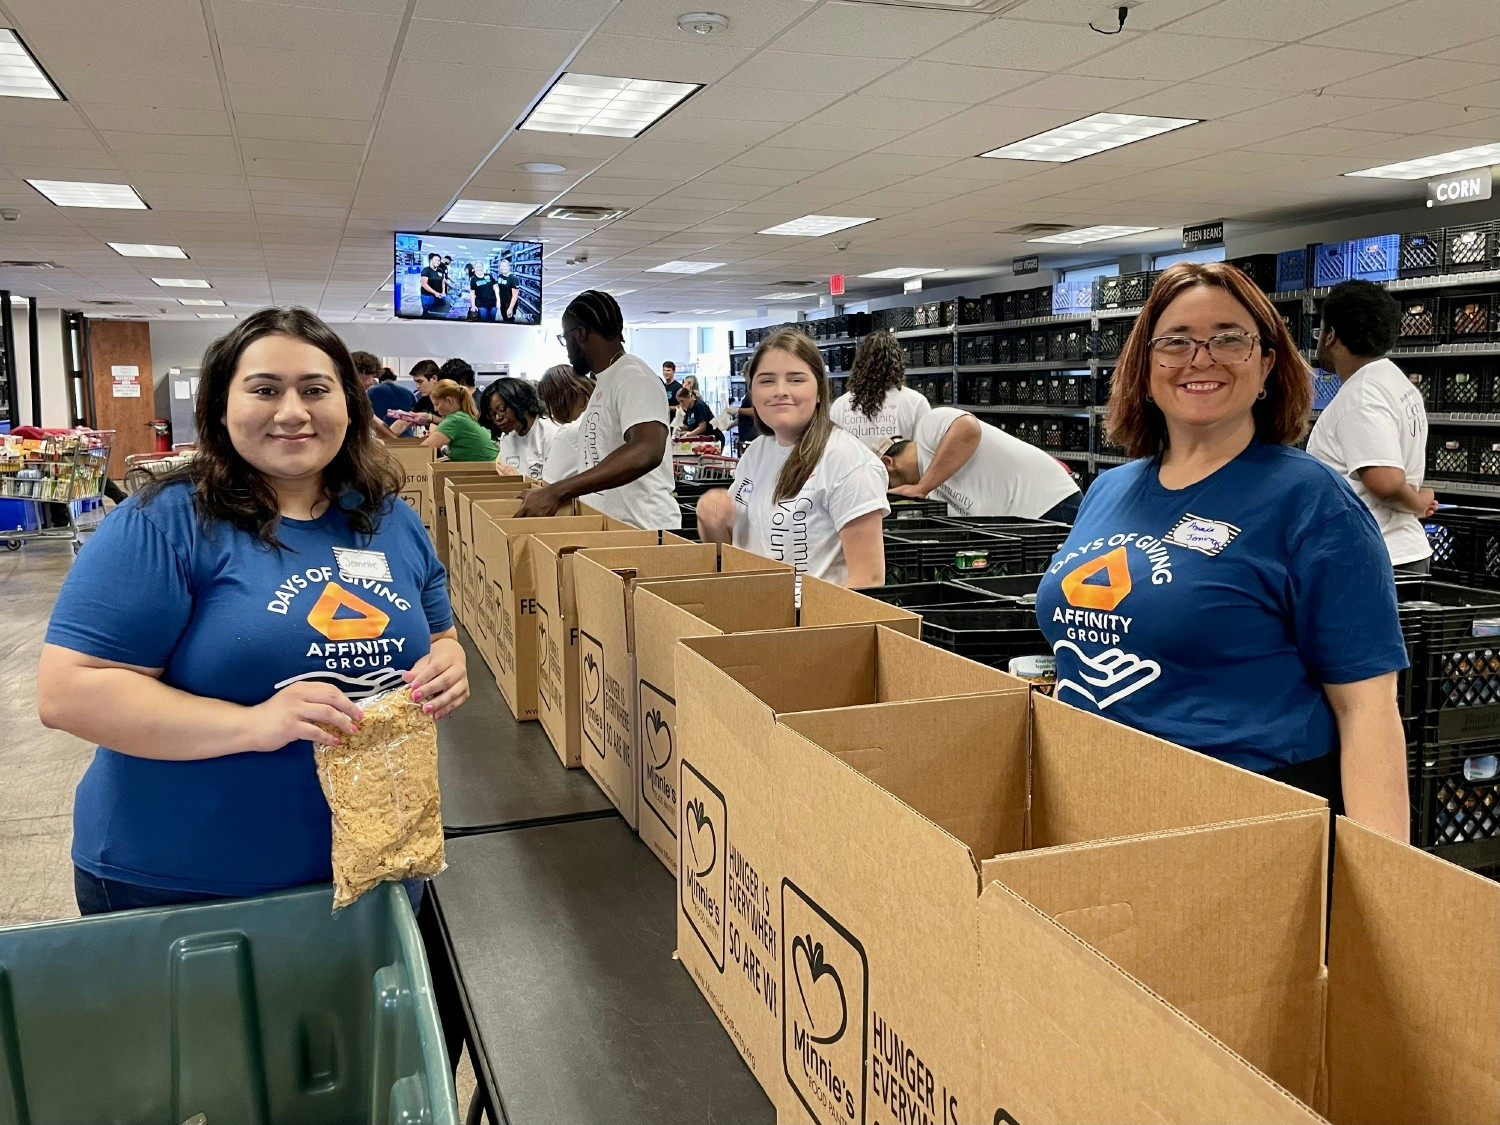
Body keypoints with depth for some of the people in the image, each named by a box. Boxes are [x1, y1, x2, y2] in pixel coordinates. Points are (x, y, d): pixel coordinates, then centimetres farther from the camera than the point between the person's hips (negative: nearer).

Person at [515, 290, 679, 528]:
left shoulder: (632, 377, -14)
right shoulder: (604, 383, 16)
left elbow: (646, 452, -31)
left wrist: (557, 492, -32)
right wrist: (547, 493, 13)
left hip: (644, 532, -9)